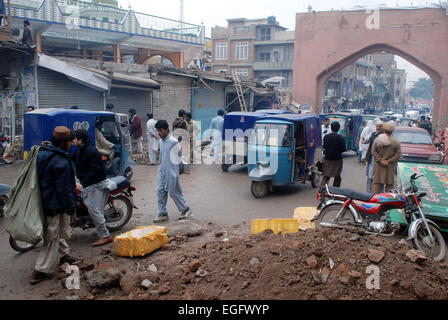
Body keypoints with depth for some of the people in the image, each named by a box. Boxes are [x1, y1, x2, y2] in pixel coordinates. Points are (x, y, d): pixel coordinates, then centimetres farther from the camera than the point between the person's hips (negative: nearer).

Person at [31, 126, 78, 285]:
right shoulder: (62, 163, -25)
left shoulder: (41, 153, 3)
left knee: (57, 232, 25)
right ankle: (41, 271, 9)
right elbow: (64, 190, -21)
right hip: (56, 206, -9)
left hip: (42, 203, 9)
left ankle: (63, 254, 43)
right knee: (53, 238, 3)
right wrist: (72, 210, -11)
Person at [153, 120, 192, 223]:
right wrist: (160, 168, 18)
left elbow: (178, 157, -11)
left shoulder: (173, 142, -17)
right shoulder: (161, 141, 6)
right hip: (162, 171, 7)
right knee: (160, 191, 6)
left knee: (174, 192, 2)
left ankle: (185, 209, 21)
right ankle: (162, 214, 15)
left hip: (171, 172, -7)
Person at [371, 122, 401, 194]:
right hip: (390, 167, -1)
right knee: (389, 184, 8)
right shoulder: (396, 142, -4)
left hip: (378, 166, 1)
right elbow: (398, 154, -6)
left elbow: (374, 152, -4)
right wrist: (389, 161, -7)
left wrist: (380, 161, -6)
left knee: (377, 183, 6)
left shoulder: (377, 139, -1)